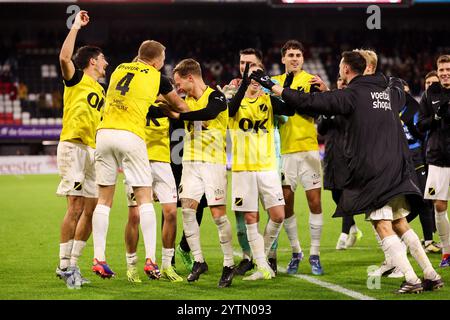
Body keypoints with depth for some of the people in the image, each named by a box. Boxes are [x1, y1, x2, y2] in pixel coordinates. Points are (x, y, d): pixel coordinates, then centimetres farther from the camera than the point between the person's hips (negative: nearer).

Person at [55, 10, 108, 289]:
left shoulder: (100, 90, 22)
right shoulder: (76, 79, 0)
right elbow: (64, 57, -21)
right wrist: (76, 27, -17)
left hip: (93, 150, 8)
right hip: (73, 146, -8)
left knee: (92, 209, 5)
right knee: (76, 207, -14)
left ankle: (72, 264, 13)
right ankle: (64, 265, -10)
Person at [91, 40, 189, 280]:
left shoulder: (119, 69, 18)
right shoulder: (156, 77, 7)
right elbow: (179, 105, 21)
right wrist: (187, 114, 42)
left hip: (104, 132, 4)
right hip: (130, 136, -4)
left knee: (104, 199, 8)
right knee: (144, 198, 3)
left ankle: (98, 258, 4)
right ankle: (150, 259, -5)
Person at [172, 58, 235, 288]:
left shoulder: (216, 97, -7)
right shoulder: (186, 101, 12)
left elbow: (208, 113, -28)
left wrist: (179, 114, -31)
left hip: (213, 162, -6)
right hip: (190, 162, 6)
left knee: (218, 213, -6)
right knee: (187, 209, -6)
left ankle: (229, 264, 5)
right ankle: (198, 261, 4)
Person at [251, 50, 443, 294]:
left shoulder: (351, 95, -7)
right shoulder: (391, 91, 13)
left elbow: (309, 102, -11)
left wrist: (272, 86, -2)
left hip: (371, 171, -7)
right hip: (396, 168, 7)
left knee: (383, 227, -4)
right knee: (400, 224, 14)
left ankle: (412, 280, -10)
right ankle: (432, 276, 12)